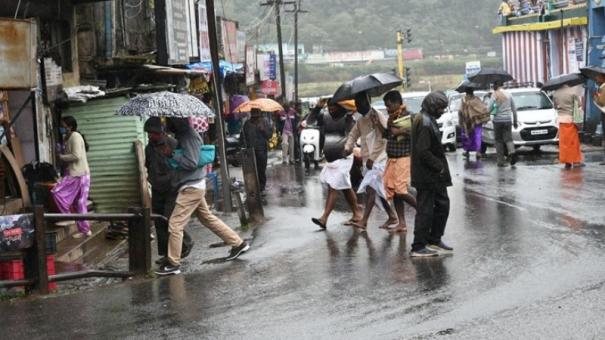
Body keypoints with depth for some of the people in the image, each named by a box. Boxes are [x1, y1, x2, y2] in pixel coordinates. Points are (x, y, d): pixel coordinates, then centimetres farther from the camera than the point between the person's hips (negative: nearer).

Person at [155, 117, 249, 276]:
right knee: (208, 218, 18)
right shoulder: (183, 136, 12)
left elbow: (191, 162, -25)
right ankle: (238, 244, 24)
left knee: (175, 224, -7)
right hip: (193, 186, 10)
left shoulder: (189, 137, -18)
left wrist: (172, 154, -20)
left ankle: (173, 264, 0)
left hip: (191, 188, -10)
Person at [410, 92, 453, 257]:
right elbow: (423, 151, -25)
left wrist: (440, 166, 12)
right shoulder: (425, 123, -20)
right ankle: (419, 247, 5)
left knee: (442, 204, 17)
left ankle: (434, 240, 27)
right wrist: (439, 167, -17)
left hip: (434, 176, 10)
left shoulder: (429, 120, 13)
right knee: (425, 210, -3)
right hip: (426, 176, -10)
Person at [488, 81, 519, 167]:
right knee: (508, 138, 4)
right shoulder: (508, 95, 7)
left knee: (499, 141, 5)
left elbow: (489, 108, -12)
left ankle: (501, 161, 4)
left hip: (498, 120, -3)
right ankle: (512, 151, -25)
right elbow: (514, 109, 12)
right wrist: (515, 121, 19)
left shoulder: (495, 95, -5)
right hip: (508, 120, 3)